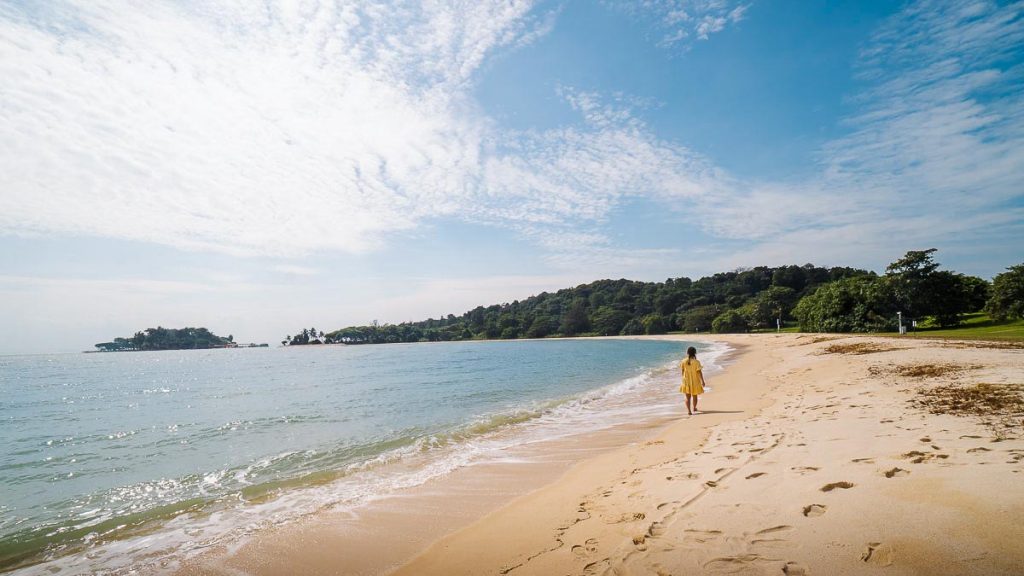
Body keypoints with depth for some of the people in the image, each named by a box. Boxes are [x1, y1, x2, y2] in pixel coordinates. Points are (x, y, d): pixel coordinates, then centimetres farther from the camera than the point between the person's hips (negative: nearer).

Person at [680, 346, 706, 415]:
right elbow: (699, 372, -15)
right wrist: (702, 381, -10)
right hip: (695, 381, -1)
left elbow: (682, 370, 4)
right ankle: (694, 408, 37)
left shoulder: (684, 362, -6)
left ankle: (688, 410, -6)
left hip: (686, 381, 1)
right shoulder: (696, 362, -15)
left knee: (688, 397, 7)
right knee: (694, 396, 19)